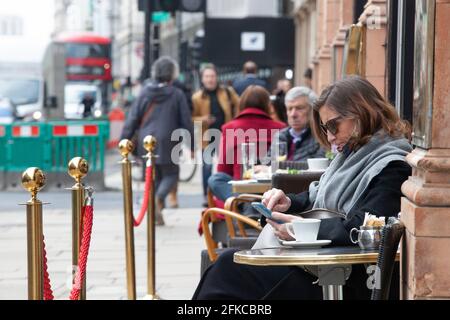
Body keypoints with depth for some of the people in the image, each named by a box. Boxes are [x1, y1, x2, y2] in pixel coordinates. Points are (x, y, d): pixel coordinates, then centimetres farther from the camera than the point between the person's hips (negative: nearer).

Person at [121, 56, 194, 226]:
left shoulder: (145, 92, 1)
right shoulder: (177, 94, -5)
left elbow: (133, 118, 0)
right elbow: (186, 122, -2)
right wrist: (191, 145, 7)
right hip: (167, 142, -3)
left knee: (154, 175, 17)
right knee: (171, 174, 10)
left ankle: (157, 214, 14)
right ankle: (158, 198, -19)